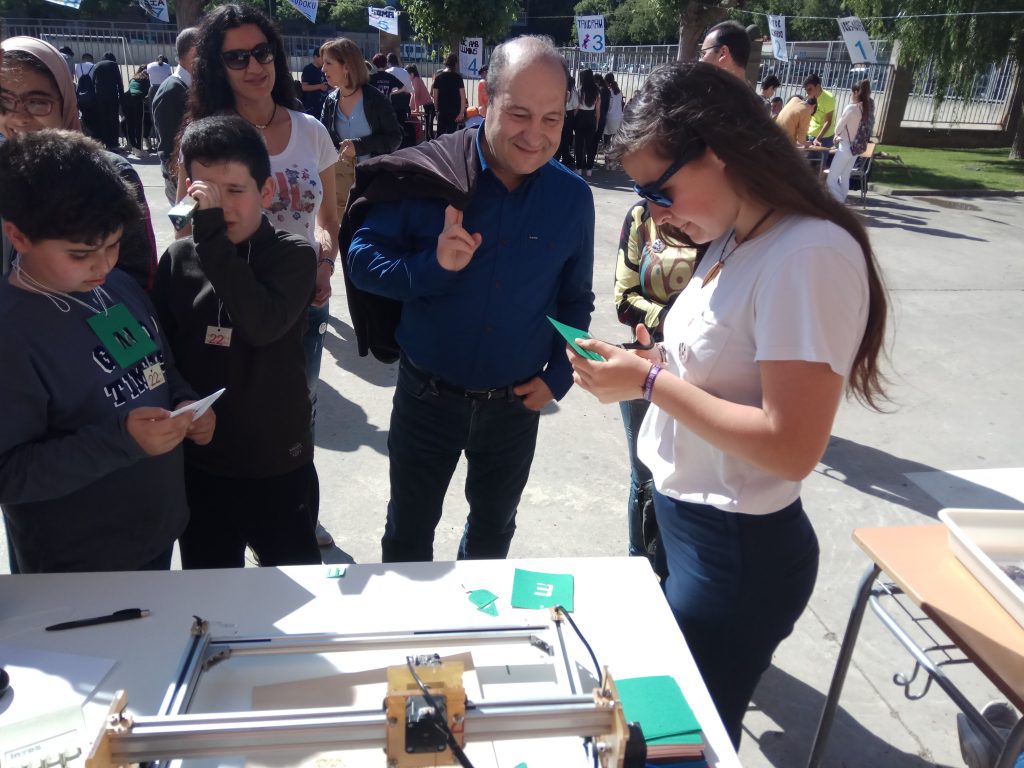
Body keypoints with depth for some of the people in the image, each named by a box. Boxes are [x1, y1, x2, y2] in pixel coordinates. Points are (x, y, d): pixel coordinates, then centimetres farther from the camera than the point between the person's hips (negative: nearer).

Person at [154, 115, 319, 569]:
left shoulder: (293, 255, -9)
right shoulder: (179, 259, -3)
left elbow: (263, 324, -28)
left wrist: (212, 236, -28)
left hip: (278, 462, -2)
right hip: (198, 462, 3)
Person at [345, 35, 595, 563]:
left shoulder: (573, 197, -6)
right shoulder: (428, 175, -14)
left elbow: (576, 299, 6)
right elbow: (362, 259, -11)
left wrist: (558, 377, -2)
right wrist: (431, 266, -28)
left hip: (516, 403, 2)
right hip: (428, 395, -2)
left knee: (493, 529, 24)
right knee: (409, 532, 17)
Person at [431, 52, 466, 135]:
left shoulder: (438, 76, 2)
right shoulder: (458, 77, -5)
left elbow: (435, 96, 2)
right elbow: (463, 96, -11)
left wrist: (436, 110, 12)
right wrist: (462, 112, -10)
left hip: (442, 111, 2)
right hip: (454, 111, -2)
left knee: (440, 134, 11)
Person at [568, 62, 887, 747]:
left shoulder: (810, 255, -23)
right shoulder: (734, 241, 5)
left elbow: (791, 447, -27)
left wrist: (650, 379, -21)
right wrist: (653, 363, -3)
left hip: (737, 554, -8)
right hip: (685, 521, 8)